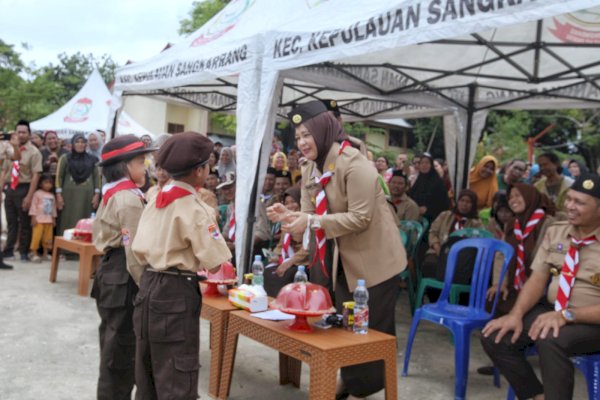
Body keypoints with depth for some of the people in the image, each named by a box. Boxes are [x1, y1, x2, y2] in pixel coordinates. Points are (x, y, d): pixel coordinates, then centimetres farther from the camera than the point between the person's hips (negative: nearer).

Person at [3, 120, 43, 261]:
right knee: (11, 221, 15)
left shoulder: (34, 152, -11)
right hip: (10, 188, 5)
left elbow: (36, 175, -16)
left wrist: (29, 196, -20)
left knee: (25, 223, 7)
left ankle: (24, 252, 21)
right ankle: (9, 250, 26)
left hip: (24, 189, -5)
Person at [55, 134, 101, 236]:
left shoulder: (92, 159, 8)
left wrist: (97, 194, -1)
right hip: (69, 194, -1)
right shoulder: (65, 158, 4)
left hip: (86, 195, 1)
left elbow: (97, 177, 7)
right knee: (67, 222, -1)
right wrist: (58, 195, -7)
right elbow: (59, 176, 1)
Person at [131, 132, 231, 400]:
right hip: (176, 293, -8)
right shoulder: (195, 208, -14)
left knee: (147, 375, 19)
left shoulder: (155, 201, 9)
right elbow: (214, 263, -15)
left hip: (148, 287, 8)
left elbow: (140, 252, 10)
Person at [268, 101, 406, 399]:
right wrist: (289, 216, -20)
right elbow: (310, 213, 2)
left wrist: (312, 222, -33)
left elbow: (360, 217, -28)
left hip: (374, 259, -8)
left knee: (371, 328, 3)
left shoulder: (353, 164, -23)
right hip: (343, 259, 8)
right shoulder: (310, 169, 4)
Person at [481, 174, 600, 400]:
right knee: (494, 337, -13)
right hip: (551, 310, 6)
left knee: (550, 340, -36)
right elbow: (537, 280, 1)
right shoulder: (555, 232, 4)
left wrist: (566, 315, -29)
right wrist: (516, 314, -15)